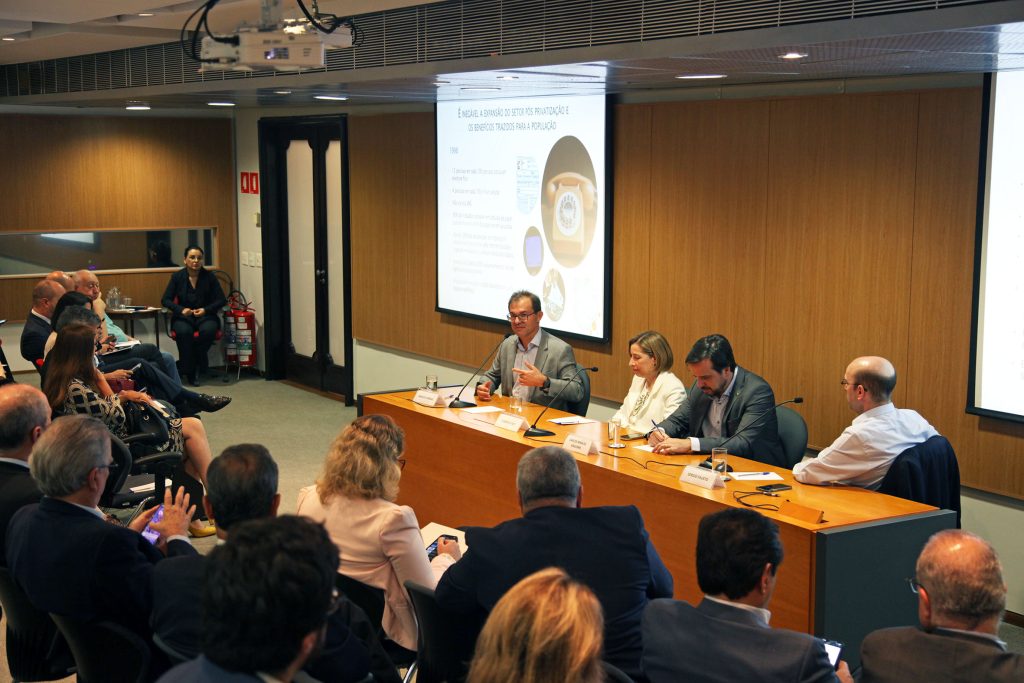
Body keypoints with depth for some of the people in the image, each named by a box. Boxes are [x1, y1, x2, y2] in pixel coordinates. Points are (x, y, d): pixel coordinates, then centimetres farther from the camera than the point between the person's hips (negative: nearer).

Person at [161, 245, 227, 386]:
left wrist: (206, 310, -14)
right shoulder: (177, 277, 3)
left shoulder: (209, 277, 2)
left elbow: (221, 300, 4)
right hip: (184, 317, 0)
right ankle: (190, 371, -22)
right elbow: (165, 300, 3)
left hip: (205, 316, 0)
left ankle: (199, 367, -14)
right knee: (184, 331, -35)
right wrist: (181, 309, -16)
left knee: (208, 330, -35)